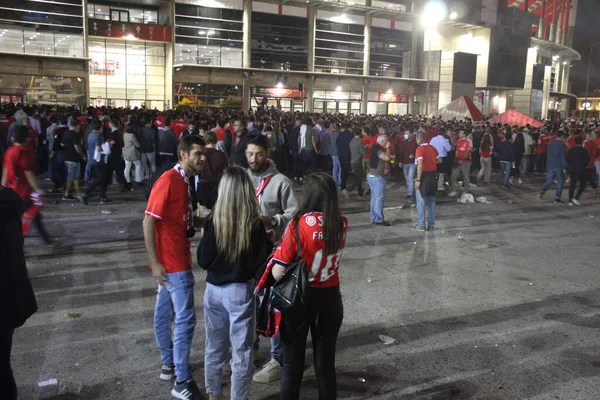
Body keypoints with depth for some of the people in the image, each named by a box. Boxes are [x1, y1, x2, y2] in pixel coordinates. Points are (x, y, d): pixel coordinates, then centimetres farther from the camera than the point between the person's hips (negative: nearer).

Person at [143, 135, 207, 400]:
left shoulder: (185, 180, 9)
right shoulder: (169, 180, -18)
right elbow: (149, 221, -20)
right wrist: (154, 262, -20)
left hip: (176, 258, 9)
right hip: (172, 261, -9)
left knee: (165, 313, 19)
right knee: (185, 318, -4)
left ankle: (168, 364, 33)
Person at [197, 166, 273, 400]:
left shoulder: (213, 221, -9)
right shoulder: (255, 223, -14)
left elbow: (203, 261, -5)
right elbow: (263, 261, -10)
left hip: (214, 289, 3)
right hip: (241, 291, -3)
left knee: (214, 346, 20)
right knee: (242, 350, 10)